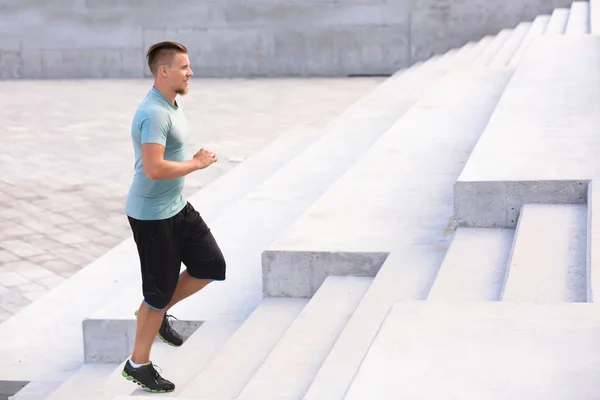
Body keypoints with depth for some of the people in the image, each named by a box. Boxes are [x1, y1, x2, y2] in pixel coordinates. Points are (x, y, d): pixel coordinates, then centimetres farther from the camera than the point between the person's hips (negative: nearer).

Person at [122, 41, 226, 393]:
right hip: (152, 215, -9)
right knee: (160, 292, 1)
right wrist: (197, 163, -20)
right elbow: (155, 169, -32)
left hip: (178, 206, 9)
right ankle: (138, 365, 17)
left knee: (212, 267, 9)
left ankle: (157, 313, 26)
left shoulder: (171, 106, 9)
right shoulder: (154, 113, -24)